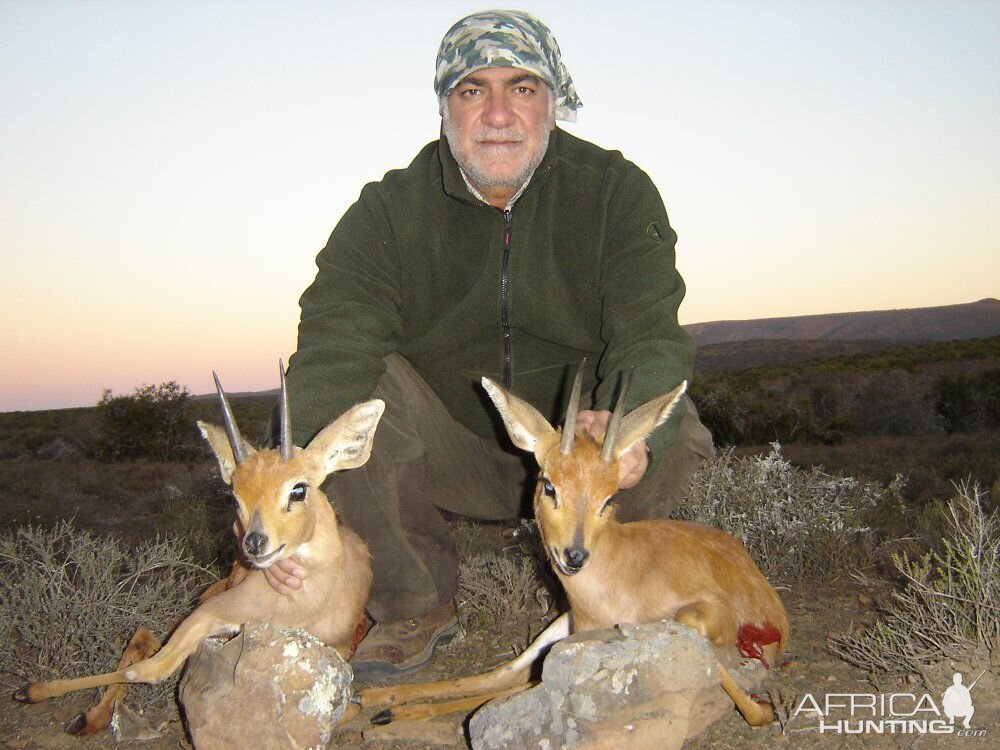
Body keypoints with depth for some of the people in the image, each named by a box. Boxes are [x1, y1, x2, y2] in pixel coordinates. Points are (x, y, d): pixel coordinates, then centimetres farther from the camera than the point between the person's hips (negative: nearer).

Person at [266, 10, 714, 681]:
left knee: (673, 427, -29)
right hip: (452, 453, 1)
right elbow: (332, 351, -26)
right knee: (355, 394, -25)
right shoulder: (387, 213, -11)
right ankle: (417, 608, -4)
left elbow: (650, 336, -23)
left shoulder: (616, 191, -12)